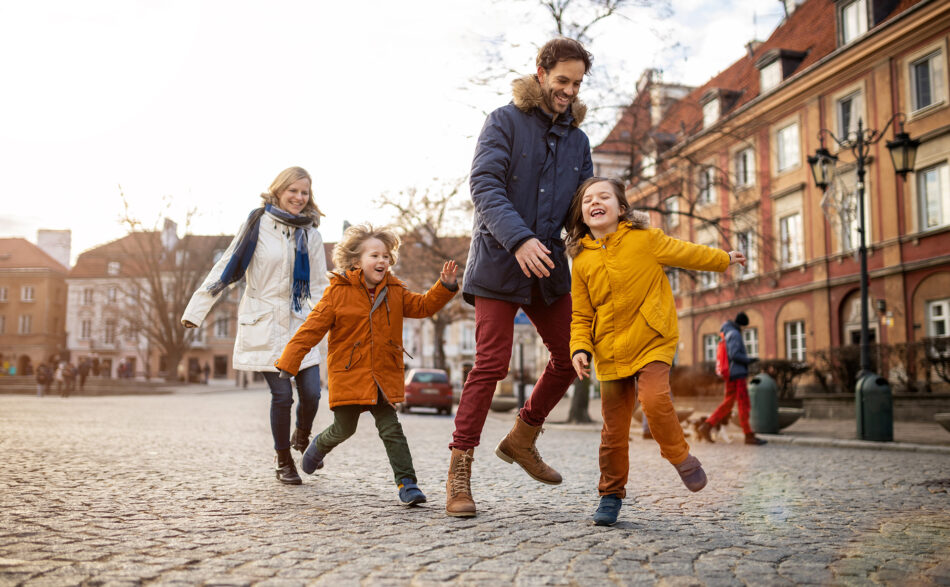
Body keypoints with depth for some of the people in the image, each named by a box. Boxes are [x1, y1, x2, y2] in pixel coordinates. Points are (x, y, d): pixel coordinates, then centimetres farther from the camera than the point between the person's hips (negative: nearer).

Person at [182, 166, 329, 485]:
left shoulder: (311, 235, 6)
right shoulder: (257, 224, -4)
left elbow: (318, 287, 9)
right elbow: (227, 267, -1)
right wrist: (196, 310, -2)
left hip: (299, 326, 3)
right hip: (264, 325, -3)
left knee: (311, 393, -4)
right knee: (282, 395, -7)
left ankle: (302, 437, 30)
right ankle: (283, 462, 16)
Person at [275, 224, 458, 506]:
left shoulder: (394, 291, 6)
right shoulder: (338, 292, -7)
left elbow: (423, 306, 6)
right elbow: (312, 328, -6)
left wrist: (445, 286, -10)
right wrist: (289, 362, -9)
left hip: (383, 375, 2)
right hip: (349, 375, -2)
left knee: (391, 429, -3)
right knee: (344, 428, 10)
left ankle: (407, 483, 0)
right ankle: (320, 446, 44)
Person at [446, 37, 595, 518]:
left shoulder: (577, 140, 14)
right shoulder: (505, 122, -3)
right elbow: (484, 185, -15)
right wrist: (519, 238, -30)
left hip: (547, 265, 6)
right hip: (499, 260, -6)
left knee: (569, 358, 5)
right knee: (491, 364, -9)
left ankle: (522, 438, 26)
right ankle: (459, 470, 0)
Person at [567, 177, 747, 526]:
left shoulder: (645, 239, -2)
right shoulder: (581, 261, 4)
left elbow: (686, 253, 14)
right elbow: (581, 315, 8)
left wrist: (724, 259, 25)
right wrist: (580, 347, -7)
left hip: (652, 341, -2)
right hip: (610, 350, 2)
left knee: (654, 399, -26)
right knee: (614, 428, 4)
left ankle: (680, 456, 2)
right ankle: (611, 495, 21)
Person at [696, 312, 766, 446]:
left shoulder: (727, 334, 21)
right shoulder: (734, 334, -11)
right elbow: (734, 354, -22)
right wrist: (748, 360, -10)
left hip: (731, 376, 10)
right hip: (738, 375, -10)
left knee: (727, 404, 7)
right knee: (744, 404, -5)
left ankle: (705, 427, 0)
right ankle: (749, 435, -2)